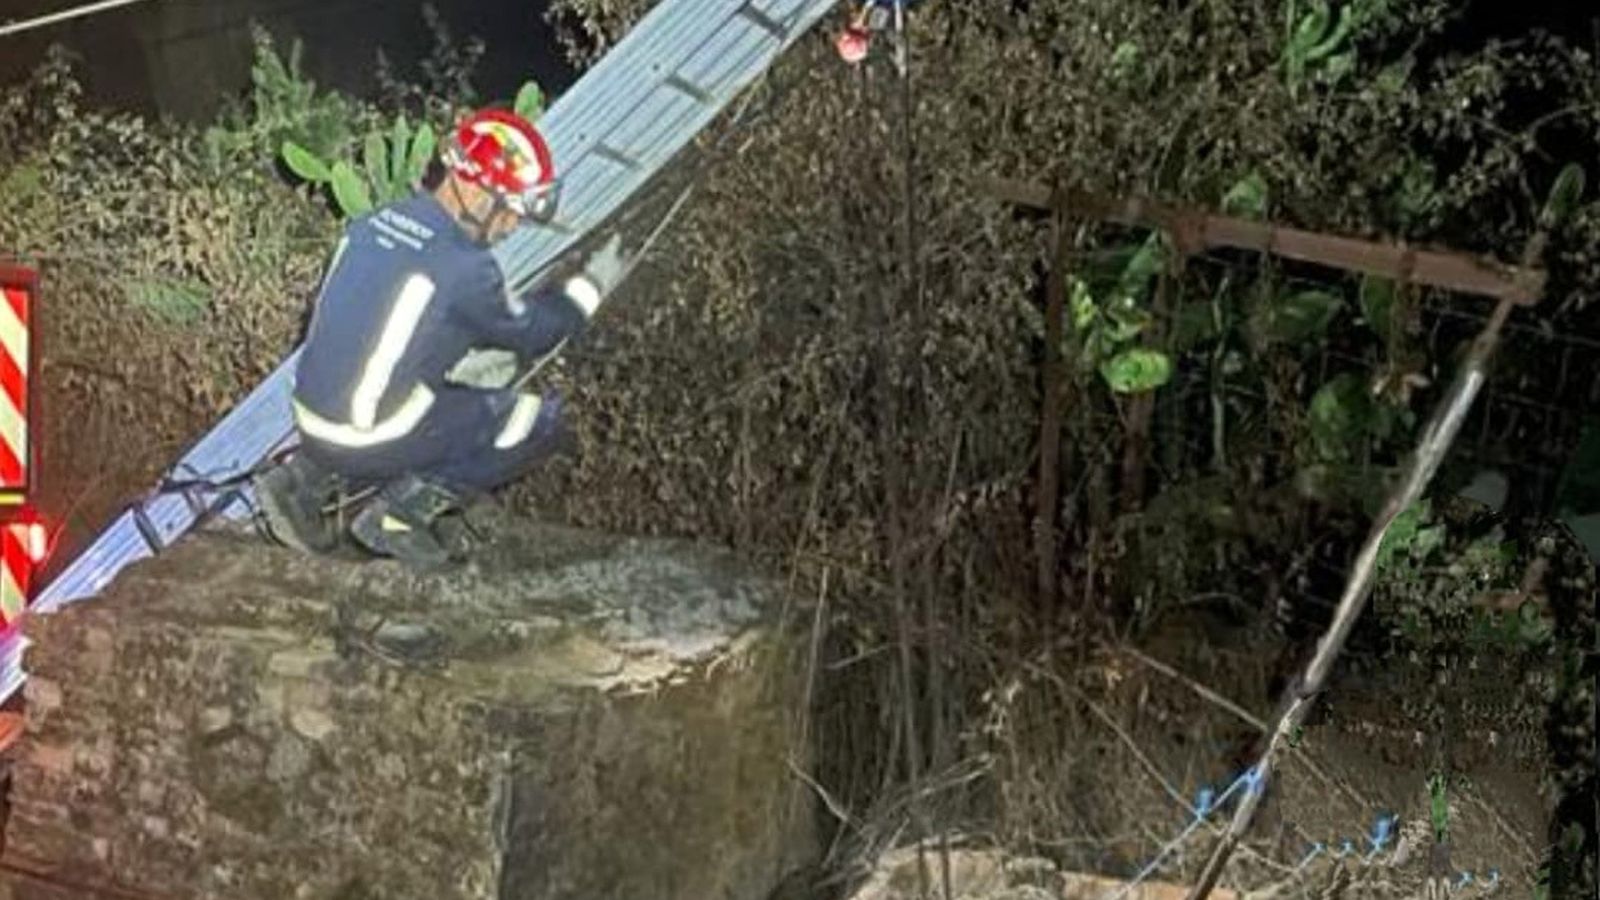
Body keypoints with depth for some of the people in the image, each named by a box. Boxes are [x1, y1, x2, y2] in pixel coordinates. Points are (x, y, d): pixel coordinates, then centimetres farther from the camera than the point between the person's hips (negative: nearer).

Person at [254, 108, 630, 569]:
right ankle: (401, 513, -1)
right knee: (539, 417, 1)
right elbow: (531, 331, -1)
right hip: (372, 442, -7)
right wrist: (591, 285, 15)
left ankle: (308, 481, 17)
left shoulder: (371, 224, 4)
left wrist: (471, 366, 22)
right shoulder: (464, 267, -18)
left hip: (311, 426, 8)